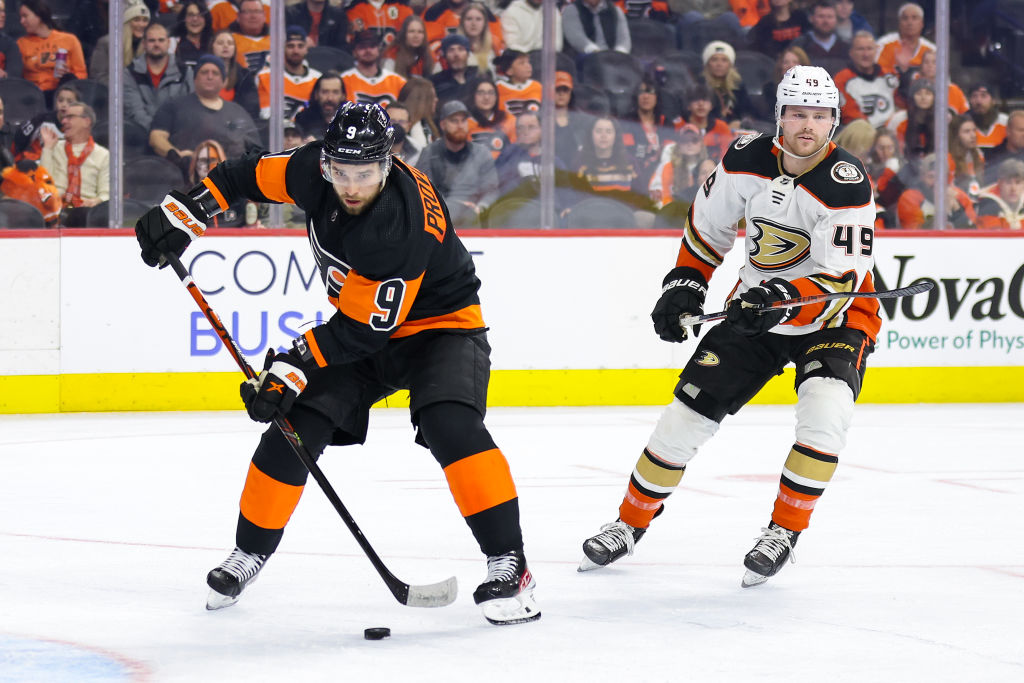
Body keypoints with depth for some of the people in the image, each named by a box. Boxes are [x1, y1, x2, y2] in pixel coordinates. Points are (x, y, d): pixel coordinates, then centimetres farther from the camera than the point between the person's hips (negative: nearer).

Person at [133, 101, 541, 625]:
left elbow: (363, 330, -30)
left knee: (451, 425, -30)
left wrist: (294, 367, -30)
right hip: (358, 324, 6)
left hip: (438, 325, -6)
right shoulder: (316, 170, -17)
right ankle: (250, 551, 15)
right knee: (296, 425, -4)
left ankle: (508, 563, -24)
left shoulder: (404, 227, -36)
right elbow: (253, 175, 3)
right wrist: (185, 209, -3)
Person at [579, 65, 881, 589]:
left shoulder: (846, 184, -24)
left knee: (825, 414, -29)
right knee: (688, 412, -1)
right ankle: (630, 523, 17)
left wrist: (784, 300, -44)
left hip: (835, 319, -4)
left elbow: (841, 278, -29)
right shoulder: (747, 161, -10)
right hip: (755, 309, 4)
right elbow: (707, 227, 8)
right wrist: (684, 286, 2)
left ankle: (784, 531, -10)